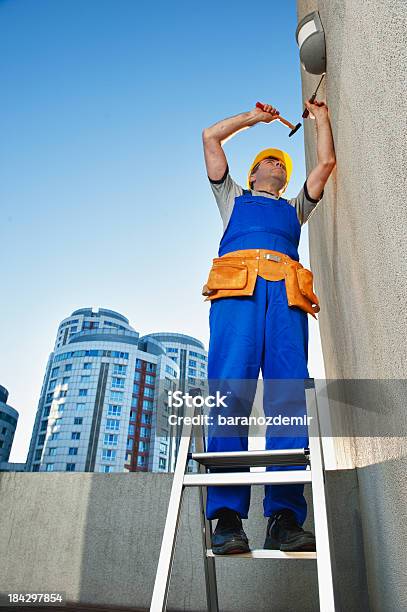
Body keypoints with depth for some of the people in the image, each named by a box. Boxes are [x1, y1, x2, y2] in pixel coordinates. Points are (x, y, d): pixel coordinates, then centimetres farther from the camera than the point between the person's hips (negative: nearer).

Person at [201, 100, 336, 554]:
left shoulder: (295, 208, 42)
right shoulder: (234, 198, 37)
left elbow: (326, 163, 37)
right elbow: (210, 137, 36)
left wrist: (321, 118, 49)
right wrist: (254, 117, 47)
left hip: (286, 293, 2)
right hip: (237, 286, -2)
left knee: (289, 397, -16)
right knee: (231, 392, -19)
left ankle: (284, 517, -19)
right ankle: (227, 516, -22)